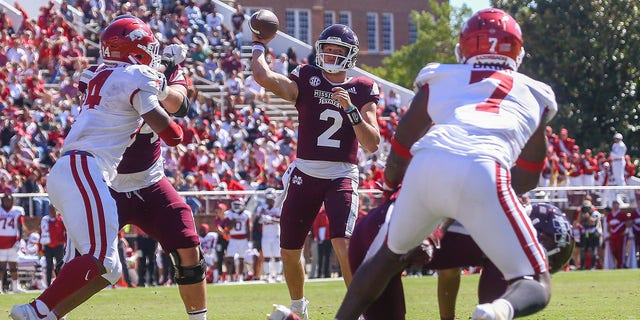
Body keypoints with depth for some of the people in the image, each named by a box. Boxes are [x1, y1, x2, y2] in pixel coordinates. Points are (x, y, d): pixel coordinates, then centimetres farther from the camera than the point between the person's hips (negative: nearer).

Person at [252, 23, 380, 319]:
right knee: (290, 251, 11)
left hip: (342, 176, -2)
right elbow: (263, 76, -16)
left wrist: (351, 109, -16)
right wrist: (259, 45, -1)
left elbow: (373, 144, -6)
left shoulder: (361, 91, 2)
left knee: (343, 243, -24)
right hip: (305, 173, 2)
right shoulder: (306, 80, 1)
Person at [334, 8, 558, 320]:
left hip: (425, 167, 2)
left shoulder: (439, 79, 31)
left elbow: (399, 153, 35)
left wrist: (391, 185, 55)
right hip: (483, 172, -2)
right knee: (536, 284, 2)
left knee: (387, 255, 30)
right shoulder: (533, 94, 31)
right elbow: (527, 180, 37)